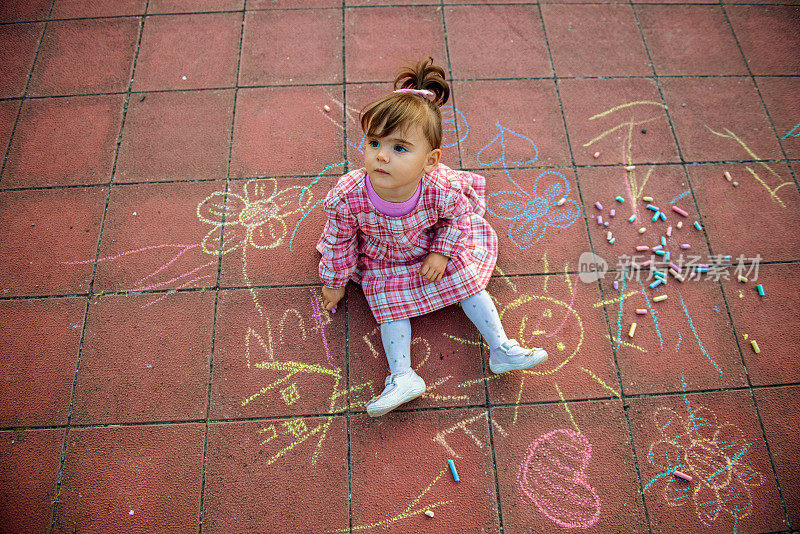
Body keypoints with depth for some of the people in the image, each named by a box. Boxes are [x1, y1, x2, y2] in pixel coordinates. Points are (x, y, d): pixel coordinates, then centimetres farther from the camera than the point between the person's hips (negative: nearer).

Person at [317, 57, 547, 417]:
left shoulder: (442, 188, -36)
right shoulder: (347, 197, -36)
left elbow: (458, 217, -10)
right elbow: (339, 242, -16)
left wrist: (442, 253, -15)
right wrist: (334, 283, -3)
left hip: (433, 249, 1)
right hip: (382, 261, 0)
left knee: (467, 279, -2)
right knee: (389, 303, -9)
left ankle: (501, 349, 8)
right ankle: (401, 376, -3)